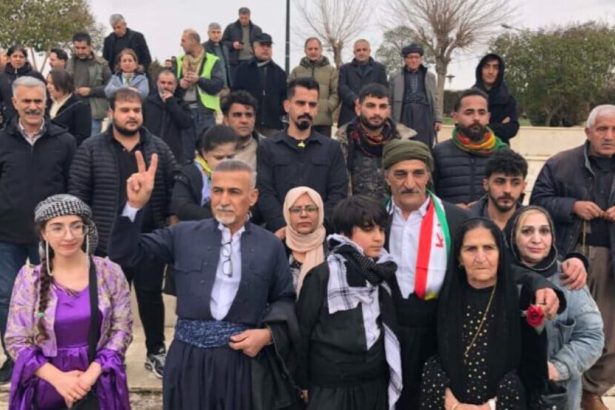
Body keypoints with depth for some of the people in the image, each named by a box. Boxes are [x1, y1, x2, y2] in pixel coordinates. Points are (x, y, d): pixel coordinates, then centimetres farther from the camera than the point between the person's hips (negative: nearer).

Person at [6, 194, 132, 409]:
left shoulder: (109, 272, -5)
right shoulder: (29, 278, -5)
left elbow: (122, 329, -2)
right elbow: (16, 340, -4)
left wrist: (92, 373, -14)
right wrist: (58, 378, -15)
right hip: (46, 388, 1)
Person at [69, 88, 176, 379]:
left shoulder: (159, 148, 4)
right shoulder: (91, 149, -1)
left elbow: (173, 190, 6)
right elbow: (78, 194, -2)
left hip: (150, 241, 1)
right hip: (107, 243, -1)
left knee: (151, 296, 11)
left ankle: (156, 352, 26)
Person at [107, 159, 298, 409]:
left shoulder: (270, 245, 4)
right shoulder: (184, 235, 3)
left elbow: (285, 299, 9)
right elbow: (124, 253, 2)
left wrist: (268, 333, -7)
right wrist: (135, 205, -10)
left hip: (243, 359, 0)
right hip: (189, 359, 0)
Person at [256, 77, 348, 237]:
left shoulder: (332, 148, 15)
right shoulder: (267, 148, 11)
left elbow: (338, 193, 5)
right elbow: (265, 194, 1)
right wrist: (284, 226, -16)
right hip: (281, 233, -1)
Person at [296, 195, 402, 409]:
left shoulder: (383, 273, 6)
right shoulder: (322, 276, -12)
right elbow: (302, 329, -6)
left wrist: (391, 376, 14)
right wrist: (303, 382, -1)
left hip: (376, 384, 6)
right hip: (332, 388, -5)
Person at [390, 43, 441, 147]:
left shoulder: (430, 76, 13)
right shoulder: (396, 78, 9)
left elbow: (435, 99, 13)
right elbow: (391, 102, 8)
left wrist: (438, 119, 5)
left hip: (424, 115, 1)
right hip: (405, 115, -1)